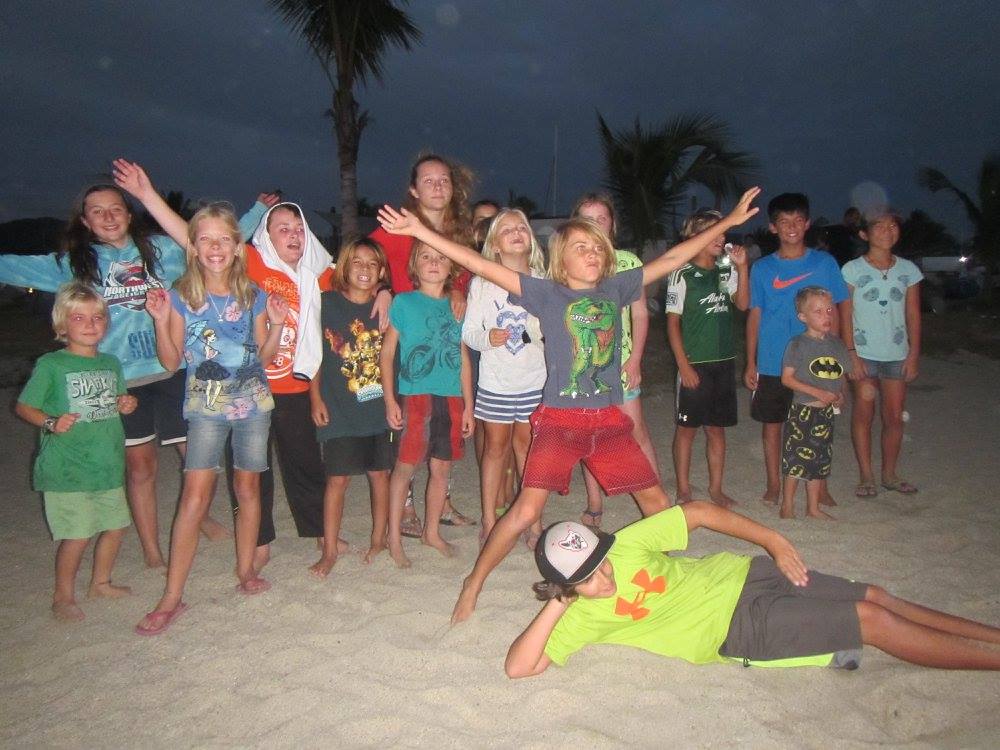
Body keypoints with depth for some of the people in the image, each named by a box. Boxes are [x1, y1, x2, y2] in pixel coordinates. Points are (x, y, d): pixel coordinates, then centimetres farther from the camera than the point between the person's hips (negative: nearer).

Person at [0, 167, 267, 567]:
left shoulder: (159, 249, 7)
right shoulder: (73, 263, 7)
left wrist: (257, 211, 10)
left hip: (173, 369, 1)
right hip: (120, 378, 0)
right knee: (140, 464, 7)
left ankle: (202, 515, 35)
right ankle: (151, 552, 20)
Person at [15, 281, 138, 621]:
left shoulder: (111, 363, 10)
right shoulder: (50, 365, -8)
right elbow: (23, 406, -5)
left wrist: (126, 405, 1)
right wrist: (52, 423, -21)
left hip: (108, 464, 6)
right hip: (66, 469, -6)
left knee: (115, 525, 14)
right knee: (77, 534, -4)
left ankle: (100, 581, 36)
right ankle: (63, 596, 18)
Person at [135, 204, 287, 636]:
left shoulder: (252, 296, 2)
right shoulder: (181, 297, -2)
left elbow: (265, 357, 5)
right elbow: (172, 362, -2)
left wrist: (276, 324, -9)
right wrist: (161, 320, -14)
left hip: (253, 403, 2)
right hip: (205, 406, -2)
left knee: (248, 487, 10)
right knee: (195, 494, -8)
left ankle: (245, 570, 26)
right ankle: (172, 597, -1)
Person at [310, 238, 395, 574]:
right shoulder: (327, 304, -2)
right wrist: (316, 398, -3)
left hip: (379, 406, 2)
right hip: (339, 408, -2)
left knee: (380, 473, 10)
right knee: (337, 478, 2)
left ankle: (379, 539, 27)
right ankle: (330, 549, 14)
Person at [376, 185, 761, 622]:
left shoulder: (616, 288, 9)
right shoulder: (546, 293, -2)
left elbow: (673, 259, 16)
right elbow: (482, 266, -9)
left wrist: (729, 221, 21)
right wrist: (420, 231, -15)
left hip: (608, 420, 5)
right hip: (558, 419, -4)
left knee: (656, 500, 12)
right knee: (527, 511, -11)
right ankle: (474, 584, 9)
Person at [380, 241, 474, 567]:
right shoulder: (403, 302, -1)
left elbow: (464, 359, 13)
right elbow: (387, 353, -2)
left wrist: (468, 405, 12)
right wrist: (389, 400, -8)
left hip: (451, 398, 4)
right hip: (414, 394, -4)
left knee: (442, 467, 11)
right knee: (405, 466, 0)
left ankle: (432, 532, 29)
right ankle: (394, 538, 14)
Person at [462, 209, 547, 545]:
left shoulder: (542, 281, 1)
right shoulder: (482, 282, -3)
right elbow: (468, 332, -4)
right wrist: (487, 338, -23)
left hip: (535, 379, 1)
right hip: (495, 379, -1)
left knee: (527, 444, 10)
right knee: (496, 446, 8)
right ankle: (489, 520, 19)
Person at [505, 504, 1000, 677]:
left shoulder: (624, 545, -8)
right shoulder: (580, 617, -13)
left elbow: (698, 512, -3)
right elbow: (518, 667, -23)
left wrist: (775, 542, -6)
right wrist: (555, 605, -29)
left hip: (742, 574, 4)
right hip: (743, 629, -4)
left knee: (876, 597, 4)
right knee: (874, 623, -9)